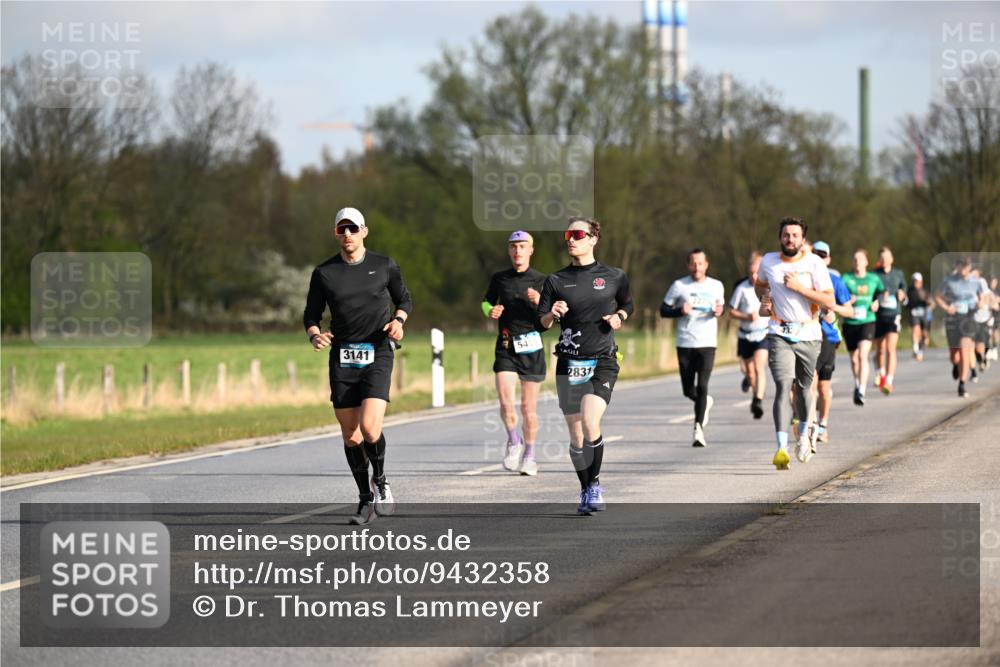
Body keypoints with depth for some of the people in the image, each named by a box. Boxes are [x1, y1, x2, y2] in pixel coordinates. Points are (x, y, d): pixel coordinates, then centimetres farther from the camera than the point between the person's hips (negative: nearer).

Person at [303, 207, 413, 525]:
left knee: (369, 428, -19)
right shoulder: (323, 273, 4)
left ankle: (380, 481, 8)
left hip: (377, 355, -2)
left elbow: (404, 299, 17)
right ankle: (365, 499, 20)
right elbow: (311, 315, 10)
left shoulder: (384, 266, 3)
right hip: (342, 358, 2)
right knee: (351, 437, 4)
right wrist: (315, 335, -12)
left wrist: (398, 320, -4)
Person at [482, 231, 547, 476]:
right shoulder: (499, 279, 8)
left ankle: (529, 455, 19)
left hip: (531, 348, -1)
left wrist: (539, 303, -20)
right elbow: (486, 301, 23)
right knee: (506, 402, -14)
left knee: (529, 407, 3)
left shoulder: (541, 281, 3)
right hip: (505, 347, 1)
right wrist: (490, 311, 0)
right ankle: (514, 442, 11)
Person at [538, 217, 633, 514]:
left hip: (603, 361, -2)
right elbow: (542, 323, 3)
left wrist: (618, 317, -1)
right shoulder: (556, 281, 5)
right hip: (568, 364, 2)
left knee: (590, 423, -21)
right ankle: (586, 490, 22)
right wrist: (552, 314, -19)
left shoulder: (614, 277, 3)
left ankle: (595, 484, -5)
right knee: (576, 435, 5)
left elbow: (627, 305, 20)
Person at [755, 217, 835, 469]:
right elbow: (760, 284, 25)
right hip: (780, 334, 0)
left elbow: (829, 301, -11)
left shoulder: (814, 264, -6)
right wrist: (765, 299, 3)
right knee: (783, 386, -17)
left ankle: (803, 434, 42)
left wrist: (799, 287, -19)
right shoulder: (769, 261, 3)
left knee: (803, 388, 12)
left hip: (808, 335, 0)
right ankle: (782, 449, -25)